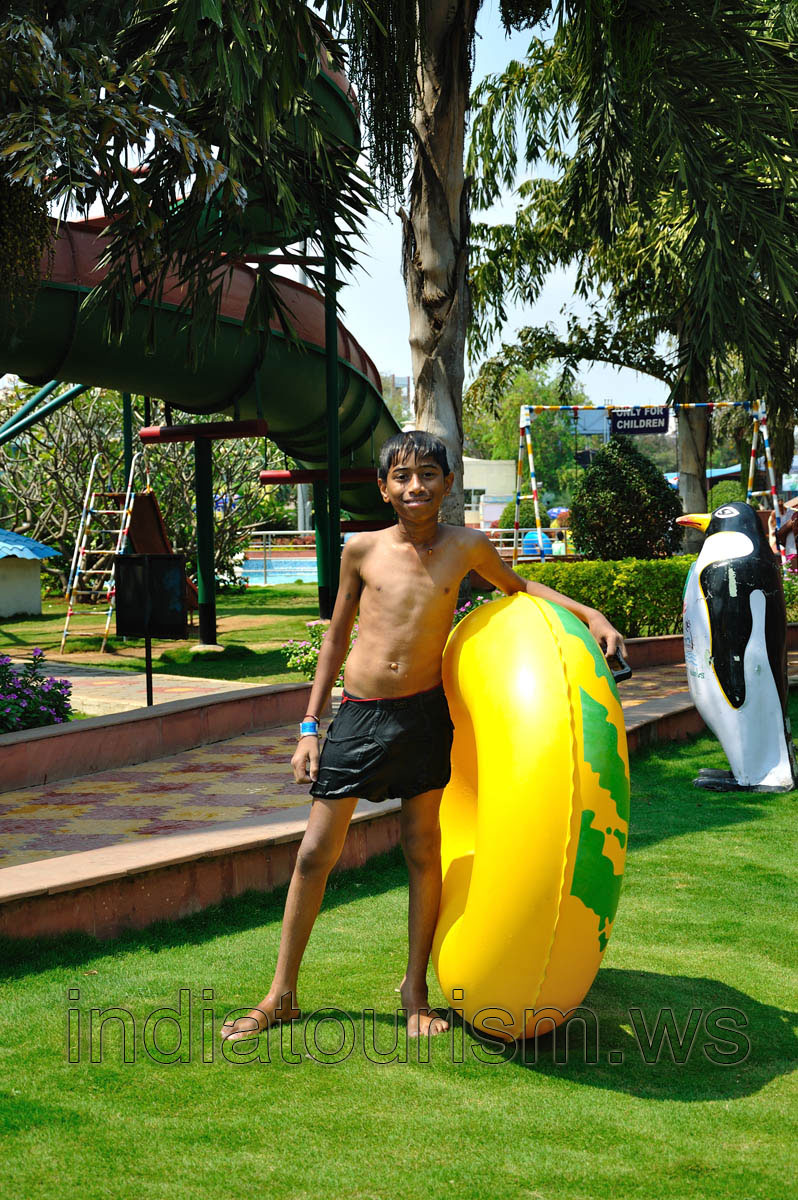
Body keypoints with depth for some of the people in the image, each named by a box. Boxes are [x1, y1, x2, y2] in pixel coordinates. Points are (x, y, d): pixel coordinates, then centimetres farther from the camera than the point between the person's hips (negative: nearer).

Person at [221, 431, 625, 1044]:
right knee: (316, 853, 3)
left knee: (424, 853, 6)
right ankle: (282, 994, 17)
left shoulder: (466, 547, 0)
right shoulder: (363, 549, 0)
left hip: (424, 716, 0)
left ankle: (416, 989, 25)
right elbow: (337, 638, 8)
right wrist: (310, 728, 6)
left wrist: (590, 614, 7)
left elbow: (519, 588, 20)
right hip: (358, 716, 0)